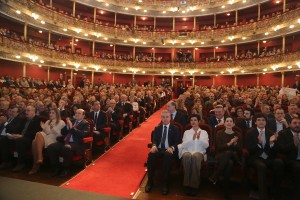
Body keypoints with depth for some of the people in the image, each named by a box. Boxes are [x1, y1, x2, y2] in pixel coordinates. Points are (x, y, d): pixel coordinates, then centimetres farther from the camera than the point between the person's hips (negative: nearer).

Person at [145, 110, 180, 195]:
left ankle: (165, 183, -27)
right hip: (159, 148, 2)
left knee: (167, 156, -38)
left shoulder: (175, 128, 8)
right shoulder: (157, 128, 17)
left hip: (169, 149, -2)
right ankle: (150, 181, -18)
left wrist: (172, 147, -22)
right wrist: (154, 145, -18)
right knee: (151, 155, -31)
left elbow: (177, 141, 0)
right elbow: (154, 139, 7)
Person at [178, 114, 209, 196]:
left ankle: (194, 185, -30)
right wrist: (192, 139, -10)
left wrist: (199, 138, -14)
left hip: (199, 152, -1)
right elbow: (184, 145, 4)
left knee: (195, 156, -38)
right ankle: (187, 184, -27)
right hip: (187, 151, 1)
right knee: (187, 156, -38)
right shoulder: (186, 132, 18)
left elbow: (206, 145, 3)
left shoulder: (204, 132, 17)